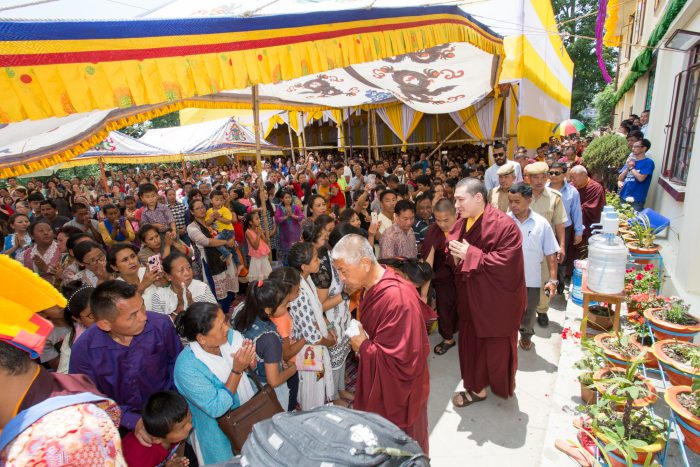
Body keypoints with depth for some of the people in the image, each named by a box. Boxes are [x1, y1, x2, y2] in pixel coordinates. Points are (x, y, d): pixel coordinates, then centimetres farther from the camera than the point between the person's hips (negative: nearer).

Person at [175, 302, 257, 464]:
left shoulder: (232, 336, -16)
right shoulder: (186, 367, -29)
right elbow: (216, 409, -24)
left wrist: (251, 361, -25)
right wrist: (236, 370, -33)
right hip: (220, 434, -4)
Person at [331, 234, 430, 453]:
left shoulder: (397, 298, -34)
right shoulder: (374, 287, -6)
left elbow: (400, 359, -29)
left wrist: (363, 347, -19)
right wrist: (364, 343, -5)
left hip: (398, 387, -7)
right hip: (379, 380, 8)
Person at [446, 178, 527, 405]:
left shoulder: (504, 225, -20)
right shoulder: (460, 224, 2)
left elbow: (507, 263, -26)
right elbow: (454, 264, 11)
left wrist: (470, 254, -24)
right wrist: (456, 256, -14)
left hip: (496, 302, -6)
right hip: (470, 299, 6)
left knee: (497, 349, 11)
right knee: (471, 344, 16)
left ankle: (502, 387, 39)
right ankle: (477, 388, 39)